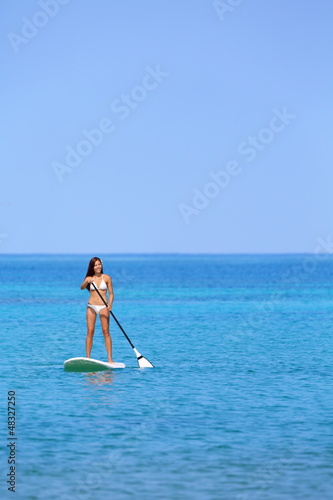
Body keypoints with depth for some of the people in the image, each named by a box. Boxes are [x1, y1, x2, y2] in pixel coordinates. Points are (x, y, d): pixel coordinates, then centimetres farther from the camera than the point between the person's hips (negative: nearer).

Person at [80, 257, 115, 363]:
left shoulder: (106, 278, 3)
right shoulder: (89, 278, 5)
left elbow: (111, 293, 4)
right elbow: (82, 287, -14)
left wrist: (110, 304, -13)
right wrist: (87, 282, -35)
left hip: (103, 307, -1)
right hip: (91, 306, 1)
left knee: (106, 331, -7)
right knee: (90, 331, -2)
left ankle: (110, 358, -9)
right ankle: (87, 357, 0)